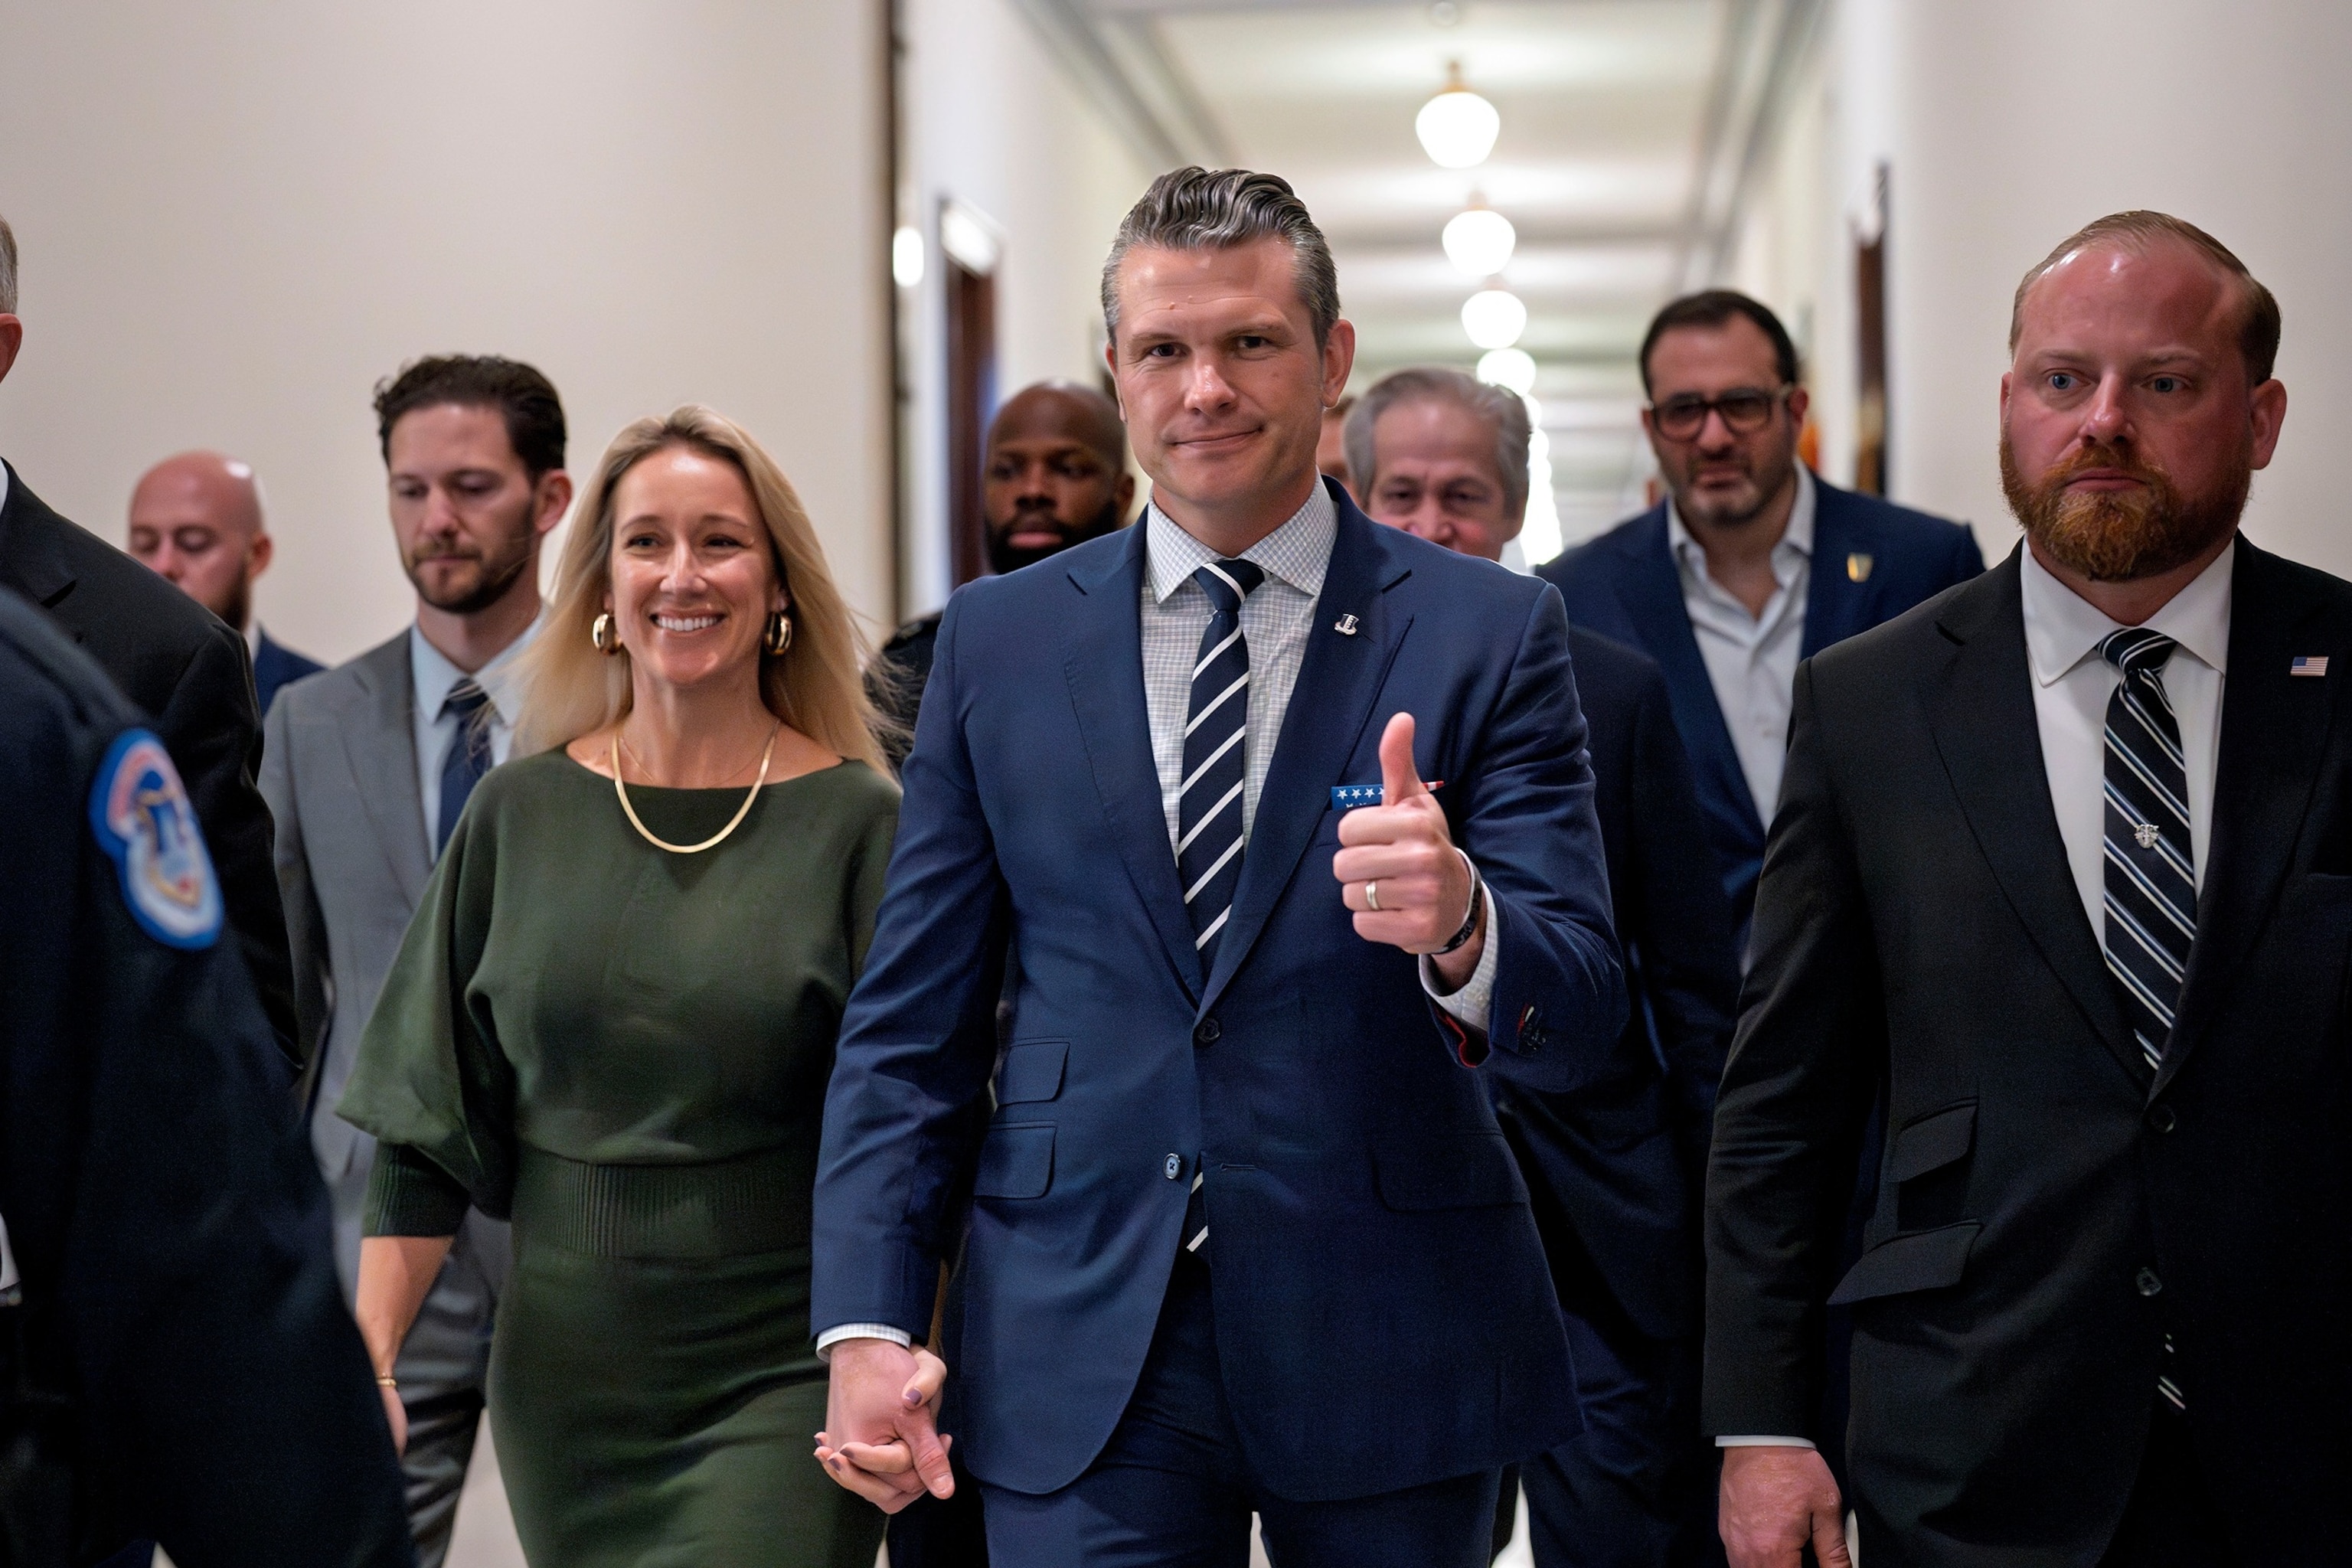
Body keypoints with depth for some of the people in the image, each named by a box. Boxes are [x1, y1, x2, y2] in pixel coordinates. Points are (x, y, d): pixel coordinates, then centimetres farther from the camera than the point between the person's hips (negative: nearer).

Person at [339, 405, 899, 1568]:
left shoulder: (856, 825, -5)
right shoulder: (520, 814, 3)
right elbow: (428, 1123, 6)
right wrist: (364, 1355, -2)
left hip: (780, 1377, -3)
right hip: (564, 1373, 3)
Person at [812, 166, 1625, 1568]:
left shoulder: (1489, 635, -2)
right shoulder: (1000, 642, 5)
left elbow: (1578, 1028, -8)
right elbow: (911, 1020, 7)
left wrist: (1460, 924, -30)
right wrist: (869, 1325, -3)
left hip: (1389, 1346, 0)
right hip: (1080, 1354, 1)